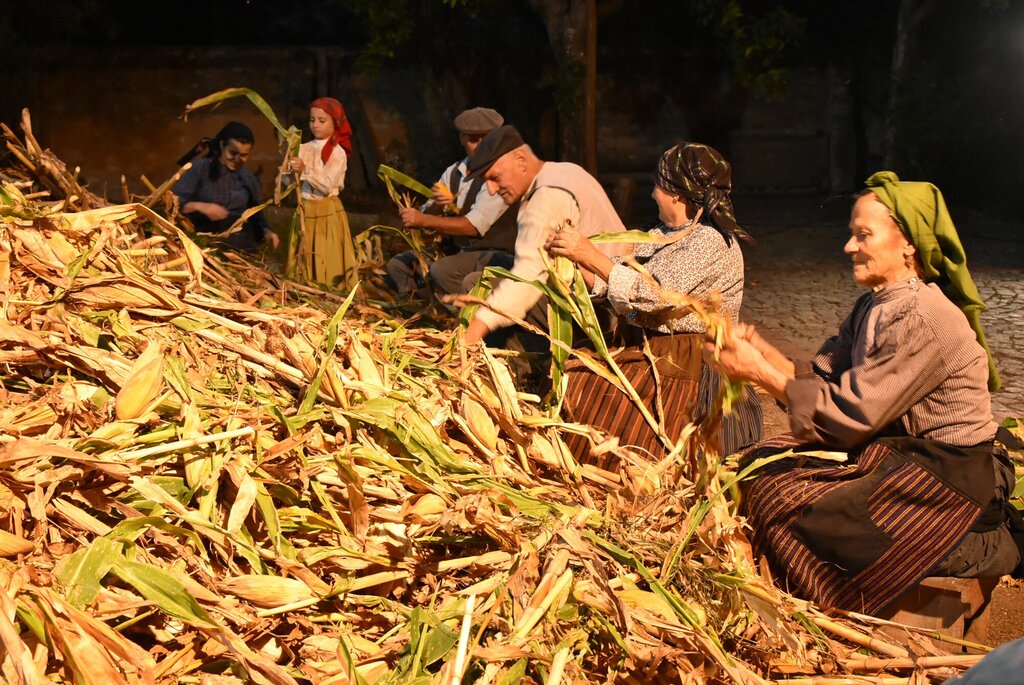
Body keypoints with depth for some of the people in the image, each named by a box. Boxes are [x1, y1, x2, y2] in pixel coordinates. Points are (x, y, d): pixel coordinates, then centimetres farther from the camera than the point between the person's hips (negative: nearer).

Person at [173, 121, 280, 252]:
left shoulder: (248, 178, 13)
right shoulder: (200, 168, 1)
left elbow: (256, 217, 20)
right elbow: (173, 202, -4)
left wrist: (266, 232, 0)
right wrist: (199, 206, -20)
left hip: (241, 248, 3)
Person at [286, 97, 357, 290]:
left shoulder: (337, 153, -7)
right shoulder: (304, 149, 6)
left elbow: (327, 186, -17)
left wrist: (305, 171, -22)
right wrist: (289, 166, -14)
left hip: (328, 212, -5)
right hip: (305, 211, 5)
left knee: (328, 264, -3)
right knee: (304, 262, 8)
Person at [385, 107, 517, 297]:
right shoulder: (453, 172, 8)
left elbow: (473, 226, -20)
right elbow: (426, 217, 7)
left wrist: (424, 220, -20)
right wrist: (436, 205, -16)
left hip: (493, 256, -7)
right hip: (455, 250, 7)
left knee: (441, 270, -31)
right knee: (398, 264, -4)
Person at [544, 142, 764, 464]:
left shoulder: (713, 243, -13)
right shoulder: (661, 235, 14)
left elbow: (653, 294, -24)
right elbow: (606, 284, 14)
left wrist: (591, 255, -21)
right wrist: (572, 257, -1)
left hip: (684, 367, -8)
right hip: (643, 350, 8)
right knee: (569, 386, -9)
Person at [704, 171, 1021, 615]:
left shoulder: (924, 318, -22)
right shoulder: (875, 305, 6)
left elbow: (852, 413, -21)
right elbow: (824, 380, 3)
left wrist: (760, 372, -20)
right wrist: (762, 351, -12)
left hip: (949, 473, -9)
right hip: (895, 447, 9)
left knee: (800, 513, -15)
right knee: (761, 467, 3)